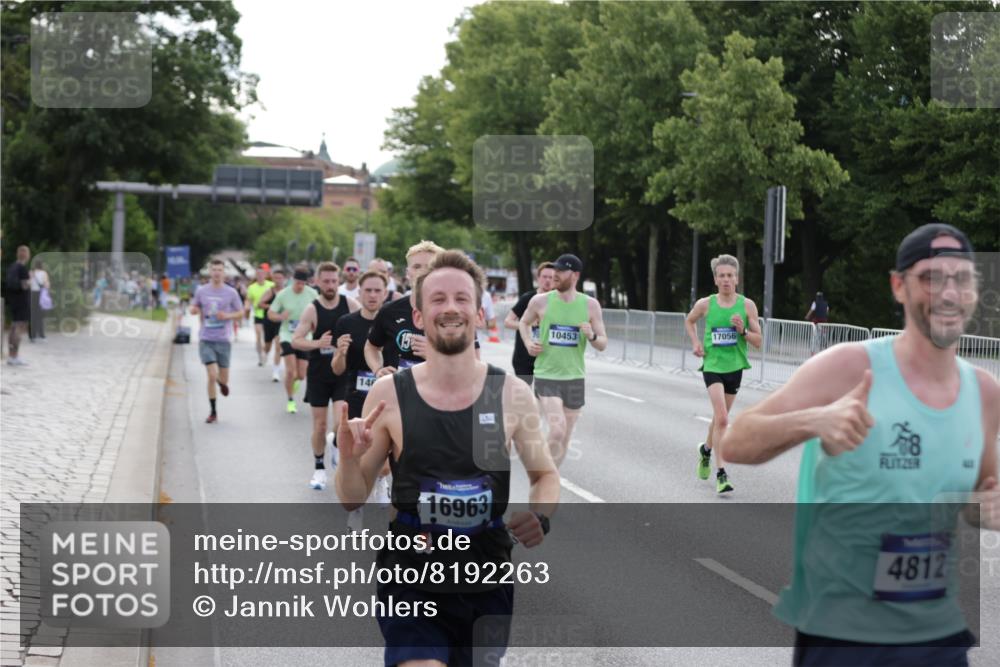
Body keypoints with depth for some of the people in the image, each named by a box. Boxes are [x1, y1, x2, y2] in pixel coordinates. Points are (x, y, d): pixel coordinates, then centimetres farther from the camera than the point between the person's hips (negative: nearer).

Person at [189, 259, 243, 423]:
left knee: (223, 379, 4)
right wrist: (194, 310, -8)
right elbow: (194, 308, 16)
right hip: (206, 340, 0)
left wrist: (227, 316, -12)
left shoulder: (231, 293, 0)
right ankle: (213, 413, 4)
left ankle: (222, 383, 45)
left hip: (223, 340, 0)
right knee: (212, 376, -10)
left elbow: (240, 312, 7)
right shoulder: (201, 291, 3)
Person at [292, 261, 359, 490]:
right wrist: (317, 344, -29)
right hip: (319, 374, 0)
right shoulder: (312, 310, -8)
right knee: (319, 424, 5)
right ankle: (319, 467, 20)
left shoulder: (350, 304, -4)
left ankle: (338, 449, 17)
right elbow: (295, 341, -13)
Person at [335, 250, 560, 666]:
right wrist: (349, 458, -18)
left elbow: (545, 475, 12)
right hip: (412, 585, -2)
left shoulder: (511, 394, -3)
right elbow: (353, 499, 3)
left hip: (490, 587, 2)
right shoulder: (388, 395, -5)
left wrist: (541, 518, -9)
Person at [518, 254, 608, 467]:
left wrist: (592, 336, -20)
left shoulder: (590, 305, -2)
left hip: (574, 378, 3)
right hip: (546, 376, -3)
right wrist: (528, 343, -3)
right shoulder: (540, 301, -4)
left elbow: (603, 344, 2)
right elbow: (524, 323, 16)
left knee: (564, 439, 11)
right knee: (557, 430, -21)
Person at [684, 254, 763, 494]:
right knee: (721, 418, -18)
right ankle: (721, 473, -18)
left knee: (720, 417, 17)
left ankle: (706, 449, 47)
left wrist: (743, 331, -20)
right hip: (712, 365, -3)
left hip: (735, 366, 3)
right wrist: (696, 342, 2)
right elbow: (689, 321, 17)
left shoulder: (747, 305, -4)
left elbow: (759, 341, -1)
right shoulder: (705, 304, -4)